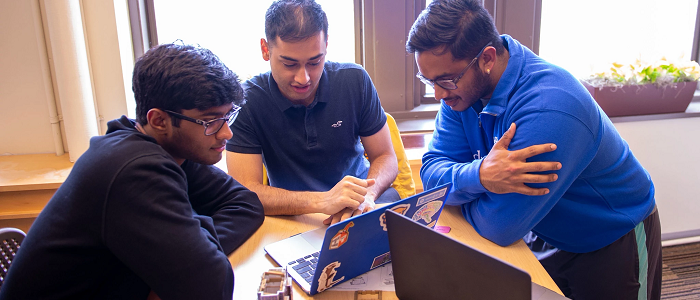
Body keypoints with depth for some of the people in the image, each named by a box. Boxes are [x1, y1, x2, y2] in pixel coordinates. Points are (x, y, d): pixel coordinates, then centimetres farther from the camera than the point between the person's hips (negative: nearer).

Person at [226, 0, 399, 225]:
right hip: (292, 214, -2)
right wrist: (323, 201, -36)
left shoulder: (355, 80, -8)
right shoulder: (246, 101, -16)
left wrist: (366, 195, -27)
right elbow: (245, 192, -21)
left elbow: (385, 157, -4)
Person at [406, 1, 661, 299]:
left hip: (612, 245, -5)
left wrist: (458, 185, -16)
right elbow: (432, 169, -17)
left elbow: (498, 227, -35)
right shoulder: (462, 84, -15)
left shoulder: (547, 109, -40)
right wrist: (480, 176, -38)